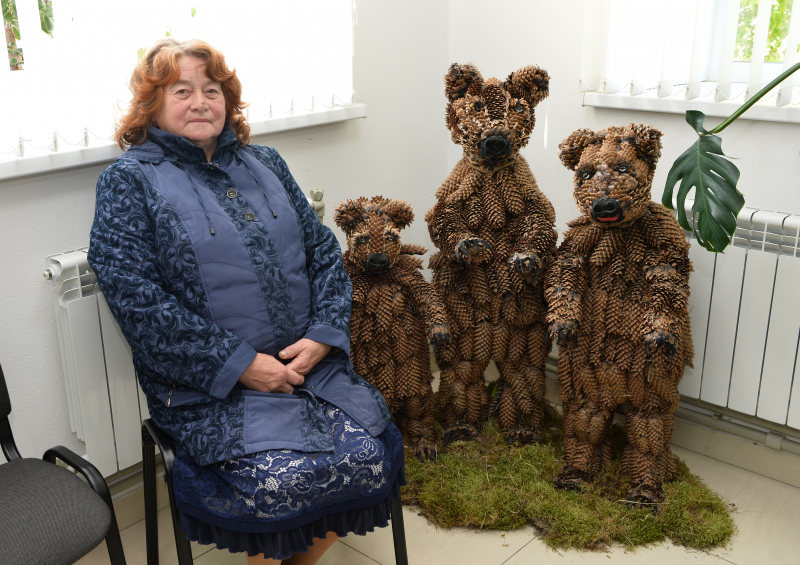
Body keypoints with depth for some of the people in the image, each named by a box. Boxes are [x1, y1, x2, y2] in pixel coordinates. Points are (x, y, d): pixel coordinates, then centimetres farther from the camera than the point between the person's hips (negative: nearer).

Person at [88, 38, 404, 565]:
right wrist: (240, 364, -15)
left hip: (309, 361, 5)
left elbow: (324, 251, 12)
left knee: (373, 453, -15)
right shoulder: (130, 180, 0)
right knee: (286, 479, -26)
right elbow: (136, 299, -11)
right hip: (212, 384, -4)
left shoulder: (264, 163, 16)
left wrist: (322, 335, -5)